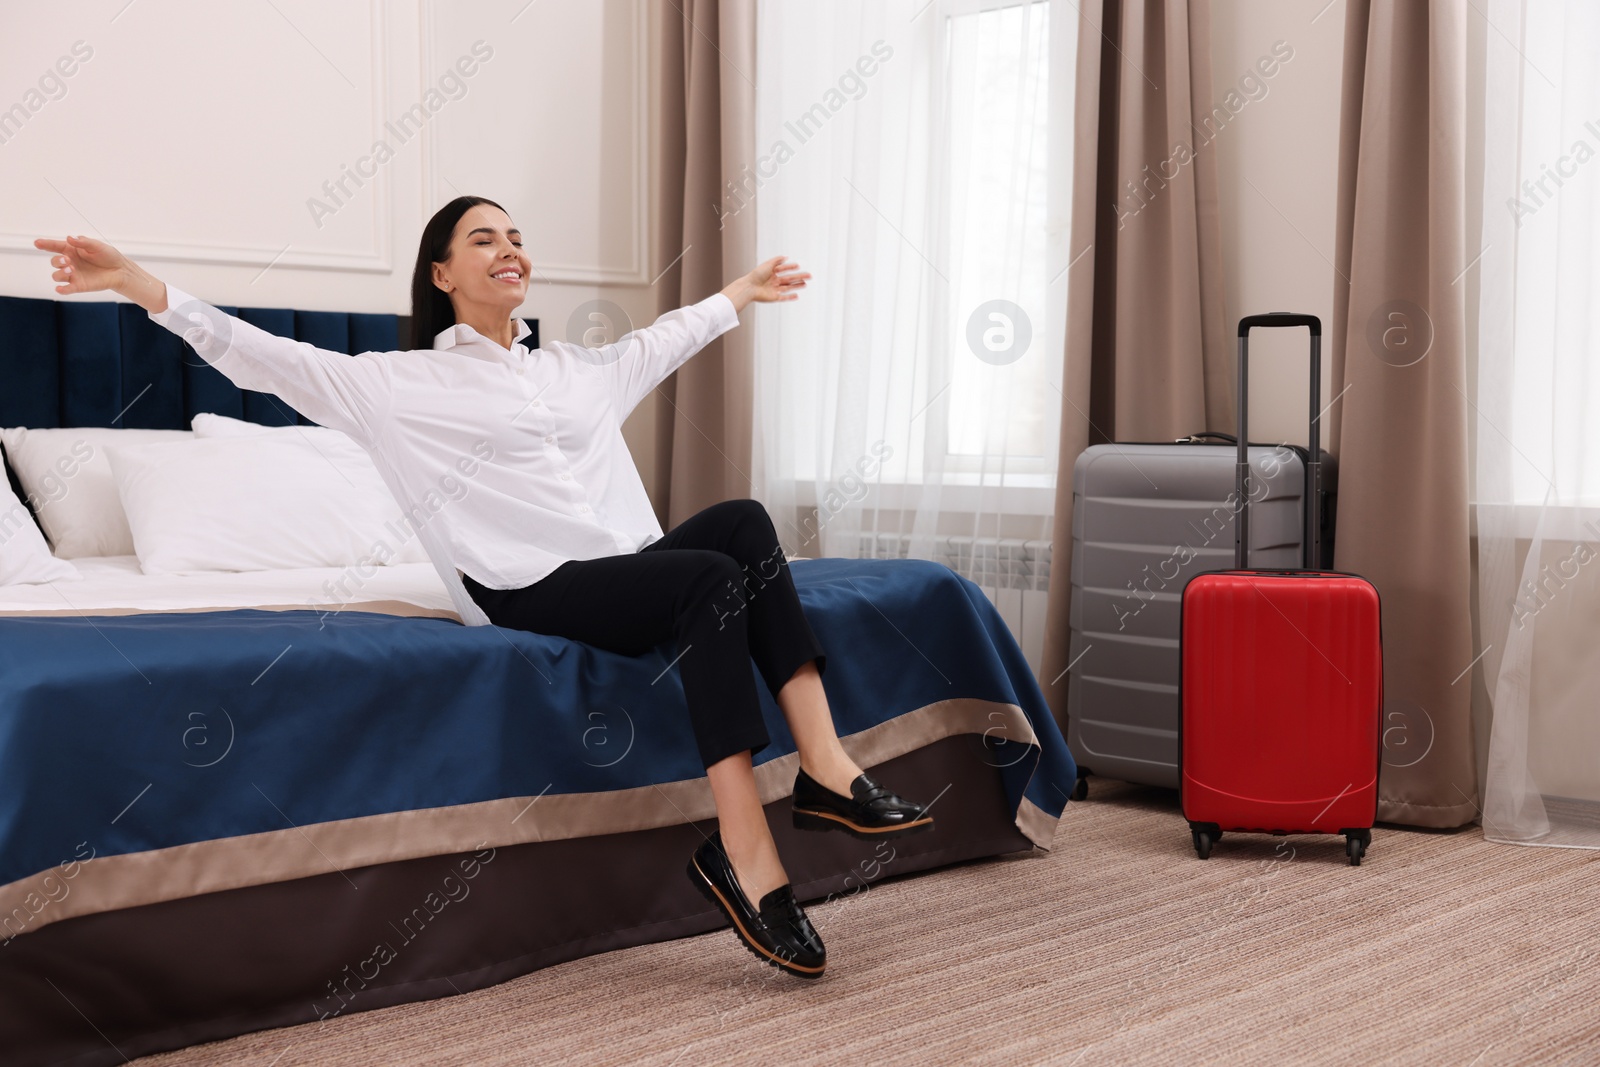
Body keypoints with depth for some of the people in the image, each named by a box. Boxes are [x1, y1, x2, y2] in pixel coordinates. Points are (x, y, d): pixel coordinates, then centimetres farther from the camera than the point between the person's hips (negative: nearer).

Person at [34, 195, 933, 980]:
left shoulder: (577, 368, 25)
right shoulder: (401, 383, 7)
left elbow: (667, 338, 42)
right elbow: (264, 358, 1)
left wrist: (745, 290, 55)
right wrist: (140, 284, -8)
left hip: (634, 564, 6)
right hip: (533, 590, -6)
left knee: (742, 519, -24)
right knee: (715, 577, -30)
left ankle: (825, 768, -27)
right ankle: (746, 857, -33)